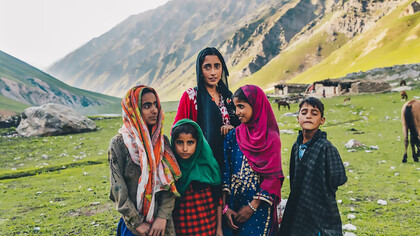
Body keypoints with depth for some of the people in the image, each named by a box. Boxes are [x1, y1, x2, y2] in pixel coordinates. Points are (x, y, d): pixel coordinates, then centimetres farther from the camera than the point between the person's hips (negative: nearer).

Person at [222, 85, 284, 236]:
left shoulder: (271, 138, -5)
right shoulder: (233, 136, 2)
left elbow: (272, 177, -7)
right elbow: (225, 171, -2)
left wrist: (253, 206, -10)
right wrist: (225, 206, -7)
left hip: (259, 207, -2)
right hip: (233, 204, 3)